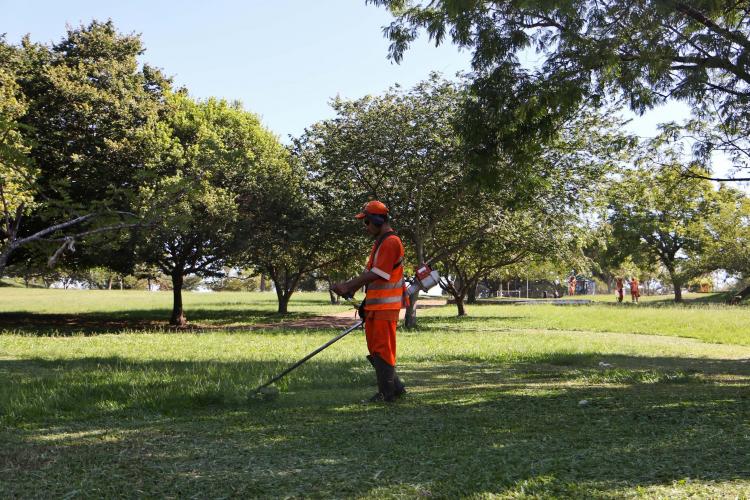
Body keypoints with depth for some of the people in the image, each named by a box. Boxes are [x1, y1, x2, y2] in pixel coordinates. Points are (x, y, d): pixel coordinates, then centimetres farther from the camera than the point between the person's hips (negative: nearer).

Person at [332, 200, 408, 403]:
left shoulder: (391, 242, -15)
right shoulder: (379, 242, 18)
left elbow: (376, 274, -21)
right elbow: (369, 273, 19)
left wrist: (348, 286, -19)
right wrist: (351, 288, 9)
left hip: (386, 307, -10)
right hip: (374, 306, 10)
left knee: (382, 350, -4)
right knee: (374, 350, 14)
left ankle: (387, 393, 5)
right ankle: (395, 386, 23)